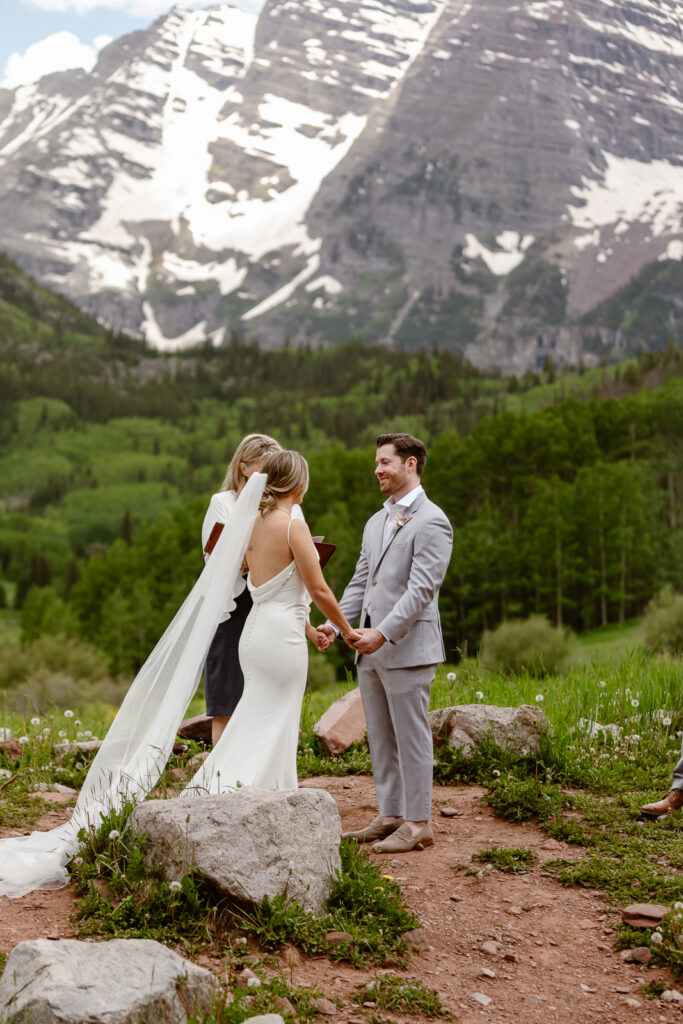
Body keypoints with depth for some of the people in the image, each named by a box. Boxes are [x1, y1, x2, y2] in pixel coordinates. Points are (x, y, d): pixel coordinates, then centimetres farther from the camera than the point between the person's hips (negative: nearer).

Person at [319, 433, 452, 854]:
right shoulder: (376, 522, 18)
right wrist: (334, 623, 6)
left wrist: (383, 633, -24)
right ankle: (391, 815, 23)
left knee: (411, 737, -1)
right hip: (372, 649, 9)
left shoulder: (431, 522, -10)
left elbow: (421, 589, -18)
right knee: (381, 738, 13)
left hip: (408, 649, -9)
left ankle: (418, 823, 7)